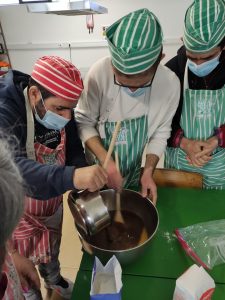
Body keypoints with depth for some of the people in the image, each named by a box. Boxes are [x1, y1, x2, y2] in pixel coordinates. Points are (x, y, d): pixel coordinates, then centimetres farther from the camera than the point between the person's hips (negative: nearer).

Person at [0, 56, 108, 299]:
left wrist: (88, 184, -22)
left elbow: (74, 152, -5)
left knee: (51, 248, 30)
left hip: (52, 201, 5)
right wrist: (72, 177, -61)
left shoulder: (61, 110, -13)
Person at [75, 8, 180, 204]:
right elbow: (84, 122, -16)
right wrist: (105, 160, -27)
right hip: (97, 166, -1)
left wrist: (149, 170, -16)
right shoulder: (100, 72, -26)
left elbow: (160, 133, -7)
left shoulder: (170, 83, -19)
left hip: (134, 170, 2)